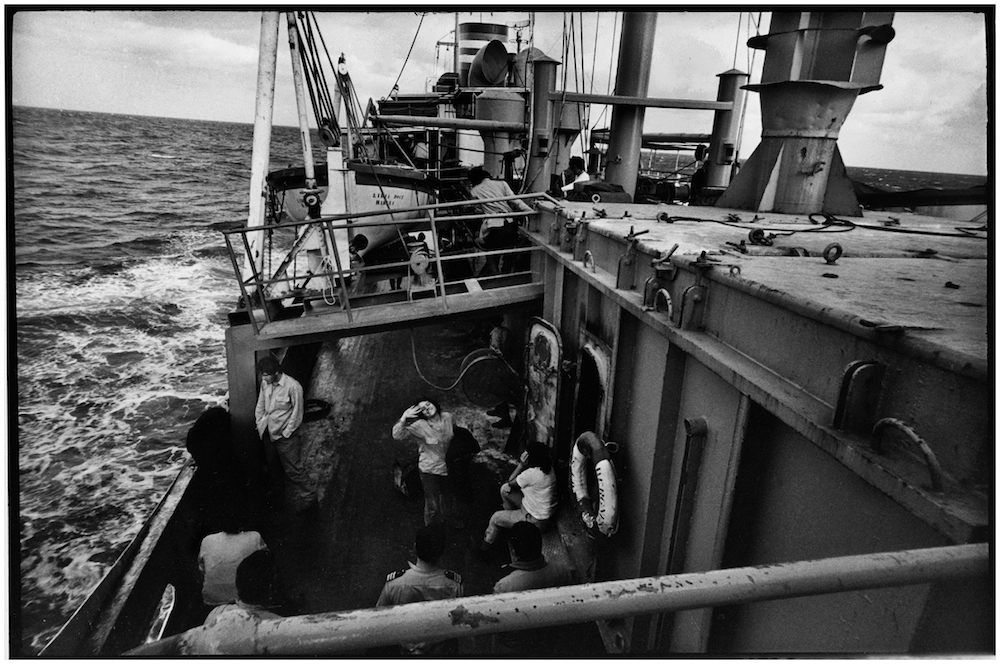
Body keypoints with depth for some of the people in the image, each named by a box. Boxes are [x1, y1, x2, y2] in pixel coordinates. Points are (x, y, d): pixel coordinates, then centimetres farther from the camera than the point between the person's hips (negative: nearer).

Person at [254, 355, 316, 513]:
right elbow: (260, 405, 11)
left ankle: (308, 498, 13)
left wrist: (286, 433, -13)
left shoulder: (293, 387, -24)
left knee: (293, 468, 0)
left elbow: (297, 413, -17)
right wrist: (260, 424, 9)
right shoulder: (265, 383, -4)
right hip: (268, 433, 7)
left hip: (285, 435, -6)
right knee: (272, 464, 21)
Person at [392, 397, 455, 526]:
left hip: (448, 467, 5)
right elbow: (397, 435, -29)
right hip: (430, 470, -5)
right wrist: (403, 418, -43)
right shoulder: (419, 425, -23)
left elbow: (455, 434, 8)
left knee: (446, 499, 25)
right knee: (432, 506, 6)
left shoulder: (448, 417, -11)